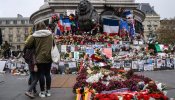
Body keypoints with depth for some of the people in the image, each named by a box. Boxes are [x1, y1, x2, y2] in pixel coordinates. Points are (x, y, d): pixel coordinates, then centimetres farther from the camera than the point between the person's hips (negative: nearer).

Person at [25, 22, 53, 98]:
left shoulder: (35, 36, -8)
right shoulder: (50, 34, 3)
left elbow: (27, 45, -6)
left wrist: (35, 46, 13)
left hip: (40, 58, -3)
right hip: (48, 57, 3)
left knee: (41, 74, 4)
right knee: (48, 74, 12)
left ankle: (42, 92, 10)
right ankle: (48, 91, 19)